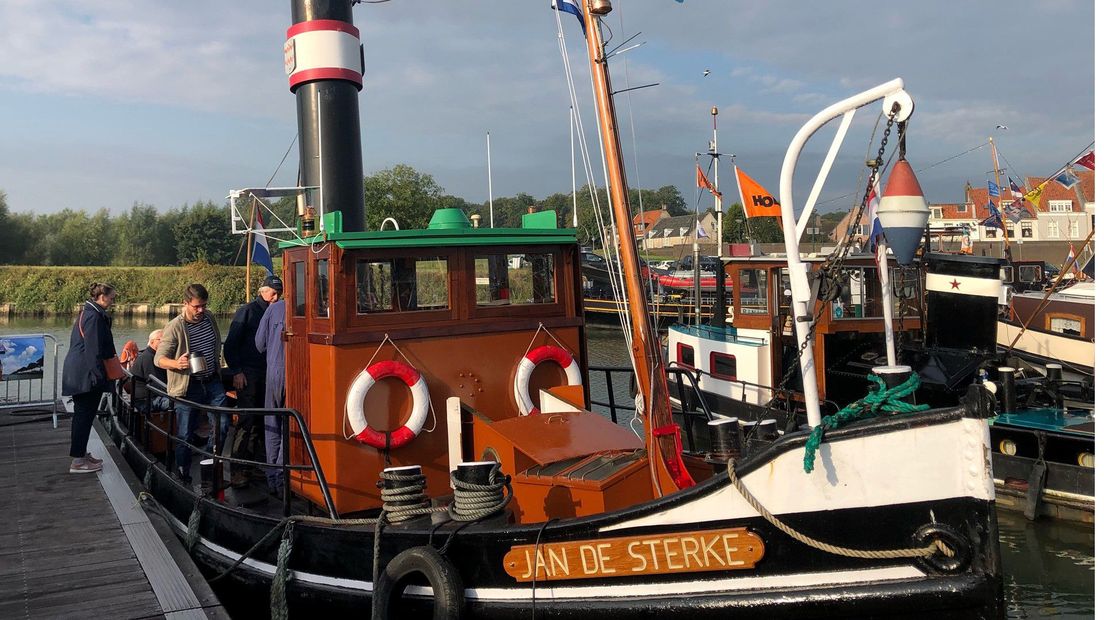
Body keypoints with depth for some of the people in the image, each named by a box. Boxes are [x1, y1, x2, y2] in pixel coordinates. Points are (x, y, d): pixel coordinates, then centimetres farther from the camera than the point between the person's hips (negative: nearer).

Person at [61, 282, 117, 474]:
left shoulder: (86, 313, 16)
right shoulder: (94, 316, -15)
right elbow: (93, 348, -20)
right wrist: (98, 375, -19)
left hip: (77, 373, 10)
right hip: (86, 374, -10)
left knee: (82, 414, 16)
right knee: (85, 415, -5)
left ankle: (81, 453, 25)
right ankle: (78, 461, -2)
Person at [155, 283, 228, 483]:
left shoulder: (209, 318, 3)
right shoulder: (174, 328, -15)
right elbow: (159, 359, -15)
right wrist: (177, 363, -34)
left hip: (212, 382, 5)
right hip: (188, 386, -5)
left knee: (222, 424, -1)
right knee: (185, 435, 2)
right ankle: (183, 477, 16)